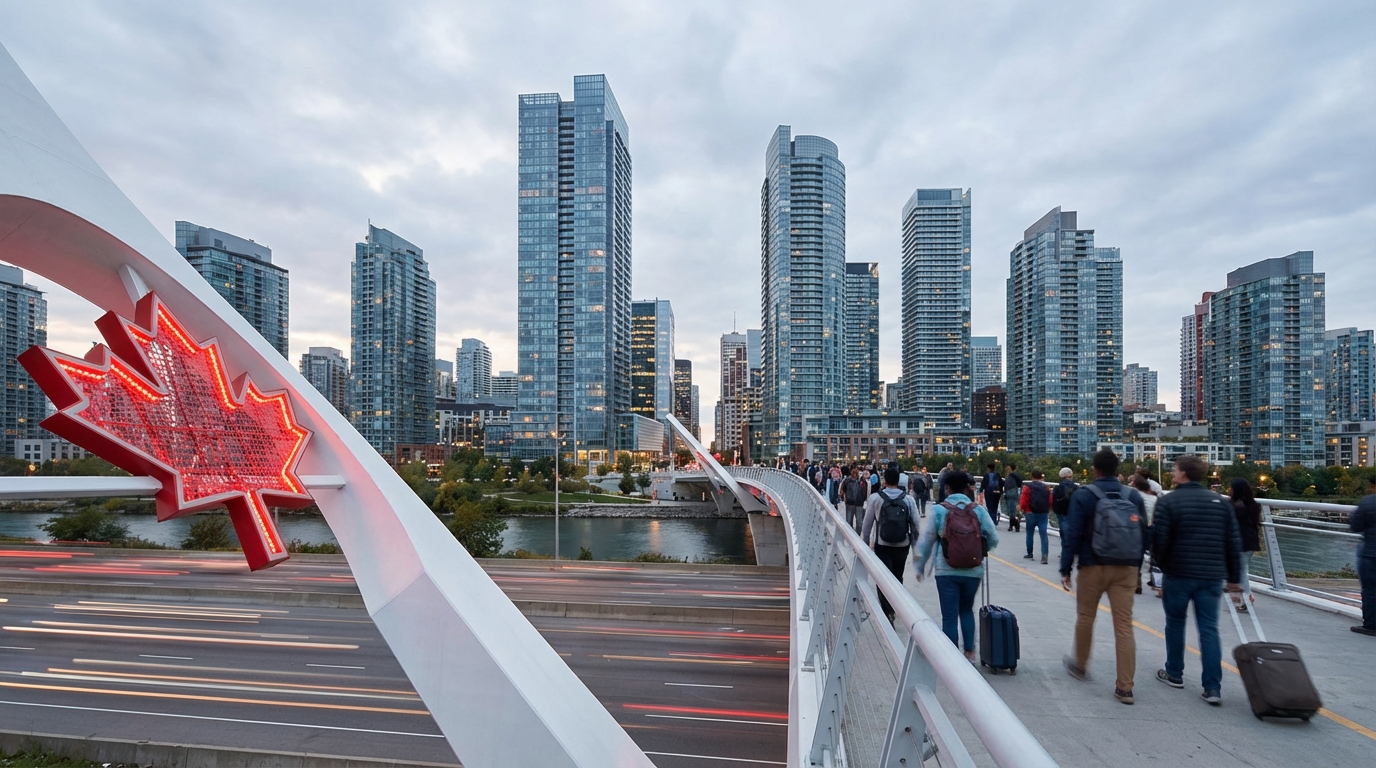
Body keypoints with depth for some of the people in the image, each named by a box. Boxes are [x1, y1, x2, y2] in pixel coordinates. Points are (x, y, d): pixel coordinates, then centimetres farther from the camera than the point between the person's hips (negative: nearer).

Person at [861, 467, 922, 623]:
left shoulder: (875, 498, -9)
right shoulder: (908, 500, -5)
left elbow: (867, 524, -4)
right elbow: (915, 524, 0)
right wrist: (914, 545, 14)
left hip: (882, 545, -3)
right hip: (902, 545, 3)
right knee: (897, 577, 21)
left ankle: (887, 613, -5)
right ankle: (895, 607, 36)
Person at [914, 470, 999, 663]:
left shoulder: (939, 510, -8)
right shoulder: (979, 510, -3)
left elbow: (927, 540, -3)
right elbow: (993, 539, 1)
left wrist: (920, 566, 9)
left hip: (947, 570, -3)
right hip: (973, 570, 3)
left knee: (949, 615, 6)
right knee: (967, 610, 24)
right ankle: (970, 652, 26)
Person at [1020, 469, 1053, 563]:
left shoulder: (1027, 487, -7)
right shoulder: (1047, 488, 4)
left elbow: (1023, 501, -13)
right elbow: (1050, 502, 2)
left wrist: (1023, 509, 6)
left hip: (1031, 513, -2)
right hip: (1044, 514, 2)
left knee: (1029, 534, 13)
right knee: (1044, 535, -2)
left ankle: (1030, 554, 23)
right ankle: (1044, 555, -14)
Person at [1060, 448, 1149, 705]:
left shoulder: (1084, 495, -8)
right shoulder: (1134, 496, 4)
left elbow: (1072, 535, -10)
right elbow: (1144, 536, 8)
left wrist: (1065, 569, -3)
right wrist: (1136, 566, 18)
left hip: (1093, 567, -3)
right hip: (1126, 569, 3)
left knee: (1085, 617, 15)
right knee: (1124, 625, 4)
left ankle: (1080, 665, 32)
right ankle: (1125, 687, 5)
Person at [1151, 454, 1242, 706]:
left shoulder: (1168, 501, -10)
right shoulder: (1221, 502, 6)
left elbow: (1159, 540, -12)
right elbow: (1234, 542, 7)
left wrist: (1161, 564, 7)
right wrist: (1232, 577, 16)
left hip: (1178, 574, -4)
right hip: (1212, 576, 4)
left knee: (1175, 624, 13)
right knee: (1209, 629, 6)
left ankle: (1174, 674, 25)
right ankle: (1212, 688, 3)